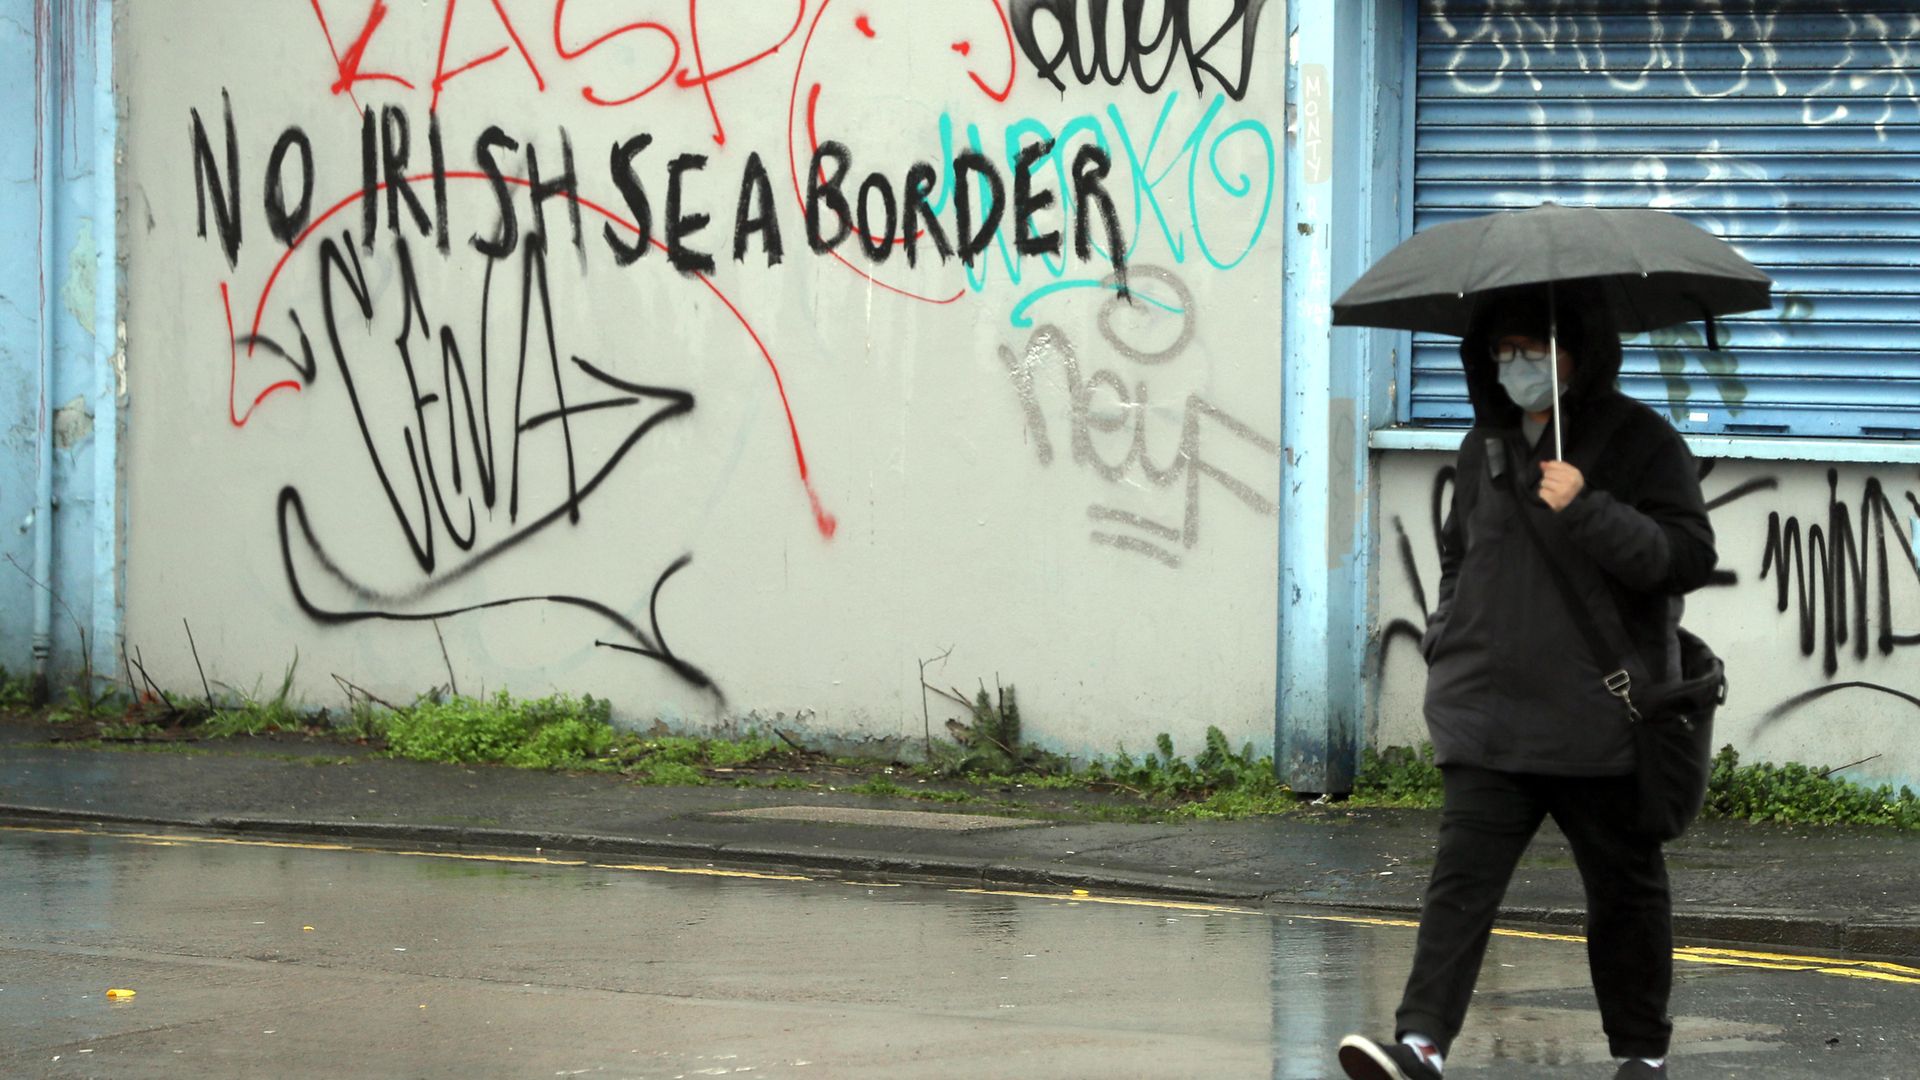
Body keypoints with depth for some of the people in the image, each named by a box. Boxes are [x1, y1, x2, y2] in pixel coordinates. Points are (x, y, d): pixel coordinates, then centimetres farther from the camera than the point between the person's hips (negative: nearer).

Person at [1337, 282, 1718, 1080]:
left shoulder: (1640, 440, -4)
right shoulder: (1485, 445, 12)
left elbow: (1689, 557, -12)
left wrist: (1587, 512, -22)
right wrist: (1447, 642, 16)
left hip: (1600, 717, -3)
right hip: (1489, 718, 3)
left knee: (1625, 890, 9)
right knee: (1461, 878, -10)